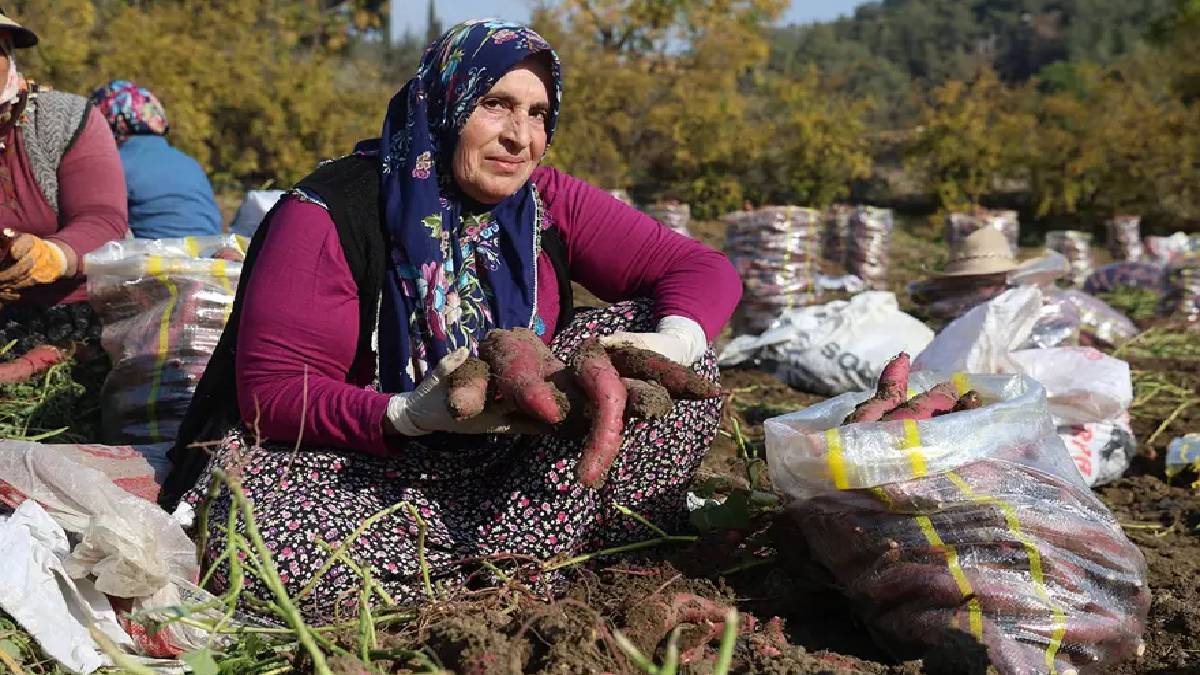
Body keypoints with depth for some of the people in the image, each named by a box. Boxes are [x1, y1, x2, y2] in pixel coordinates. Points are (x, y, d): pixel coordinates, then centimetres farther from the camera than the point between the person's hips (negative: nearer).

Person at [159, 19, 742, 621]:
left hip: (516, 456, 4)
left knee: (658, 341, -11)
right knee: (270, 551, -36)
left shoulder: (547, 204, -3)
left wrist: (669, 346, -27)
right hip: (362, 464, -4)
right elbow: (272, 389, -18)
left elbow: (704, 270, -4)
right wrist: (414, 413, -34)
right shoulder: (331, 214, -16)